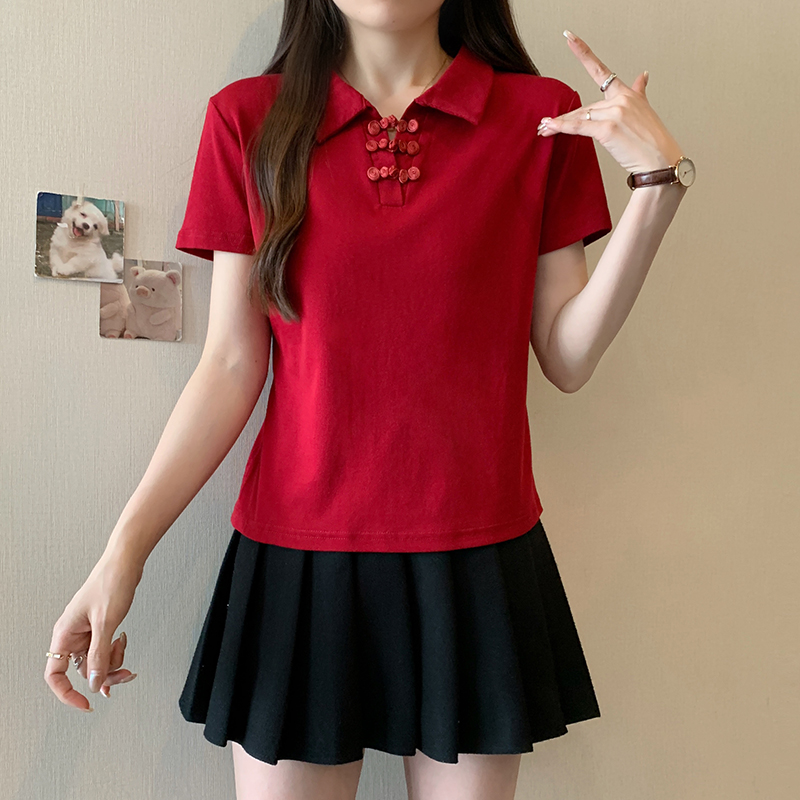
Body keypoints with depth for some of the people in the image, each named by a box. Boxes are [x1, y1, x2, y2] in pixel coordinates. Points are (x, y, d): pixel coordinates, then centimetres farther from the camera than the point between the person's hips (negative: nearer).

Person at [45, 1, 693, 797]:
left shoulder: (544, 118, 2)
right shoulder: (247, 119, 2)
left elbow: (567, 359, -1)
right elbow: (231, 368, 0)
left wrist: (657, 183, -9)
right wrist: (124, 549, -6)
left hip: (479, 557, 1)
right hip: (294, 557, 0)